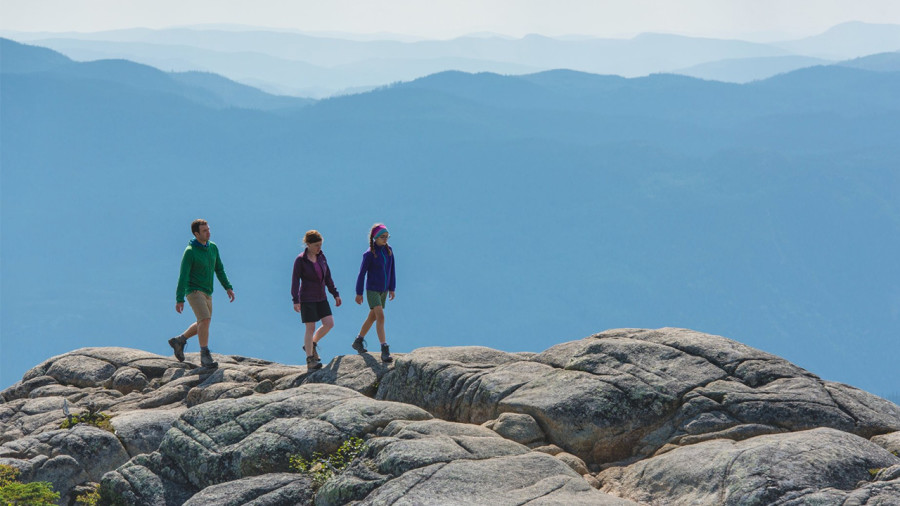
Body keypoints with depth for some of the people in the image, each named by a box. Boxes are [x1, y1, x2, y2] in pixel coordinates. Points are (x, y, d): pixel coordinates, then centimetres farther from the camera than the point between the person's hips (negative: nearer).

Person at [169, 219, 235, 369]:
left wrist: (228, 287, 6)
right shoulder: (190, 251, -15)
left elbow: (219, 269, 15)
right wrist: (179, 299, -21)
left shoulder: (213, 247, 6)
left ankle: (179, 341, 34)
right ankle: (205, 356, -18)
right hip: (194, 291, -8)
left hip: (207, 293, 8)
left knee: (202, 324, 15)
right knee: (205, 319, -21)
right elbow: (183, 276, -17)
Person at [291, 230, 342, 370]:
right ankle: (310, 360, 4)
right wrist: (296, 300, -21)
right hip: (307, 299, -6)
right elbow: (295, 280, -14)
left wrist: (335, 294, 12)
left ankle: (311, 345, 21)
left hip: (321, 298, 6)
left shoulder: (321, 256, 5)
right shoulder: (300, 260, -12)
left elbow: (327, 277, 12)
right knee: (311, 328, -4)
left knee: (329, 323, -2)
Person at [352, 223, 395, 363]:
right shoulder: (369, 254, -16)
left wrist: (392, 288, 13)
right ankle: (385, 351, -19)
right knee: (380, 317, -16)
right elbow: (362, 273, -10)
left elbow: (391, 270, 11)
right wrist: (359, 293, -6)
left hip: (384, 290, 7)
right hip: (372, 290, -7)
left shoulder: (389, 250, 1)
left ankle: (358, 342, 36)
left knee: (372, 317, 17)